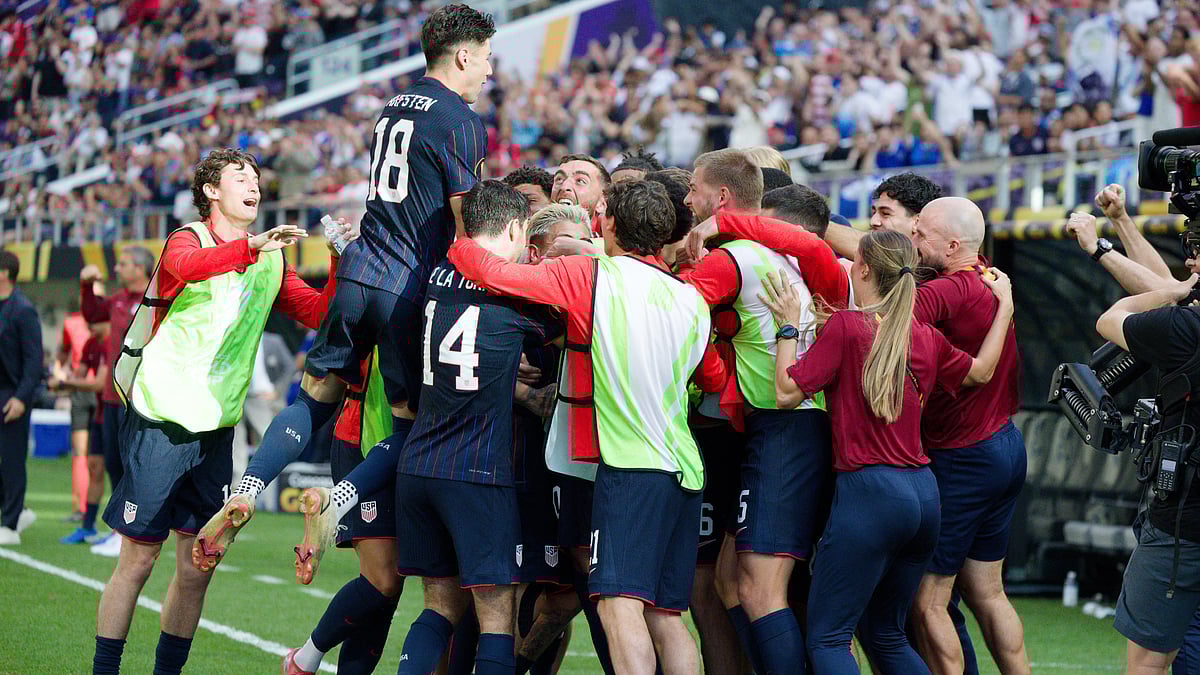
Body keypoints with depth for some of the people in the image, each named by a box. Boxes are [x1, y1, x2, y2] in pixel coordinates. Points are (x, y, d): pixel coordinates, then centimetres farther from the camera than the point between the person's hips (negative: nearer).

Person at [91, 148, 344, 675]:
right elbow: (184, 266, -31)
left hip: (216, 429, 6)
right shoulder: (189, 239, -6)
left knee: (199, 566, 5)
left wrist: (339, 263, -10)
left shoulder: (269, 260, 13)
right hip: (160, 421, -6)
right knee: (139, 557, -4)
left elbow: (318, 312, 5)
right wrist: (251, 247, -45)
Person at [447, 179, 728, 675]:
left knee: (620, 605, -16)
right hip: (685, 474, 7)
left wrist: (456, 243, 14)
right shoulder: (691, 299, 14)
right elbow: (716, 380, 26)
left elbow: (494, 274, -5)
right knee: (663, 616, 9)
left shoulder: (590, 276, -4)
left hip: (630, 466, -7)